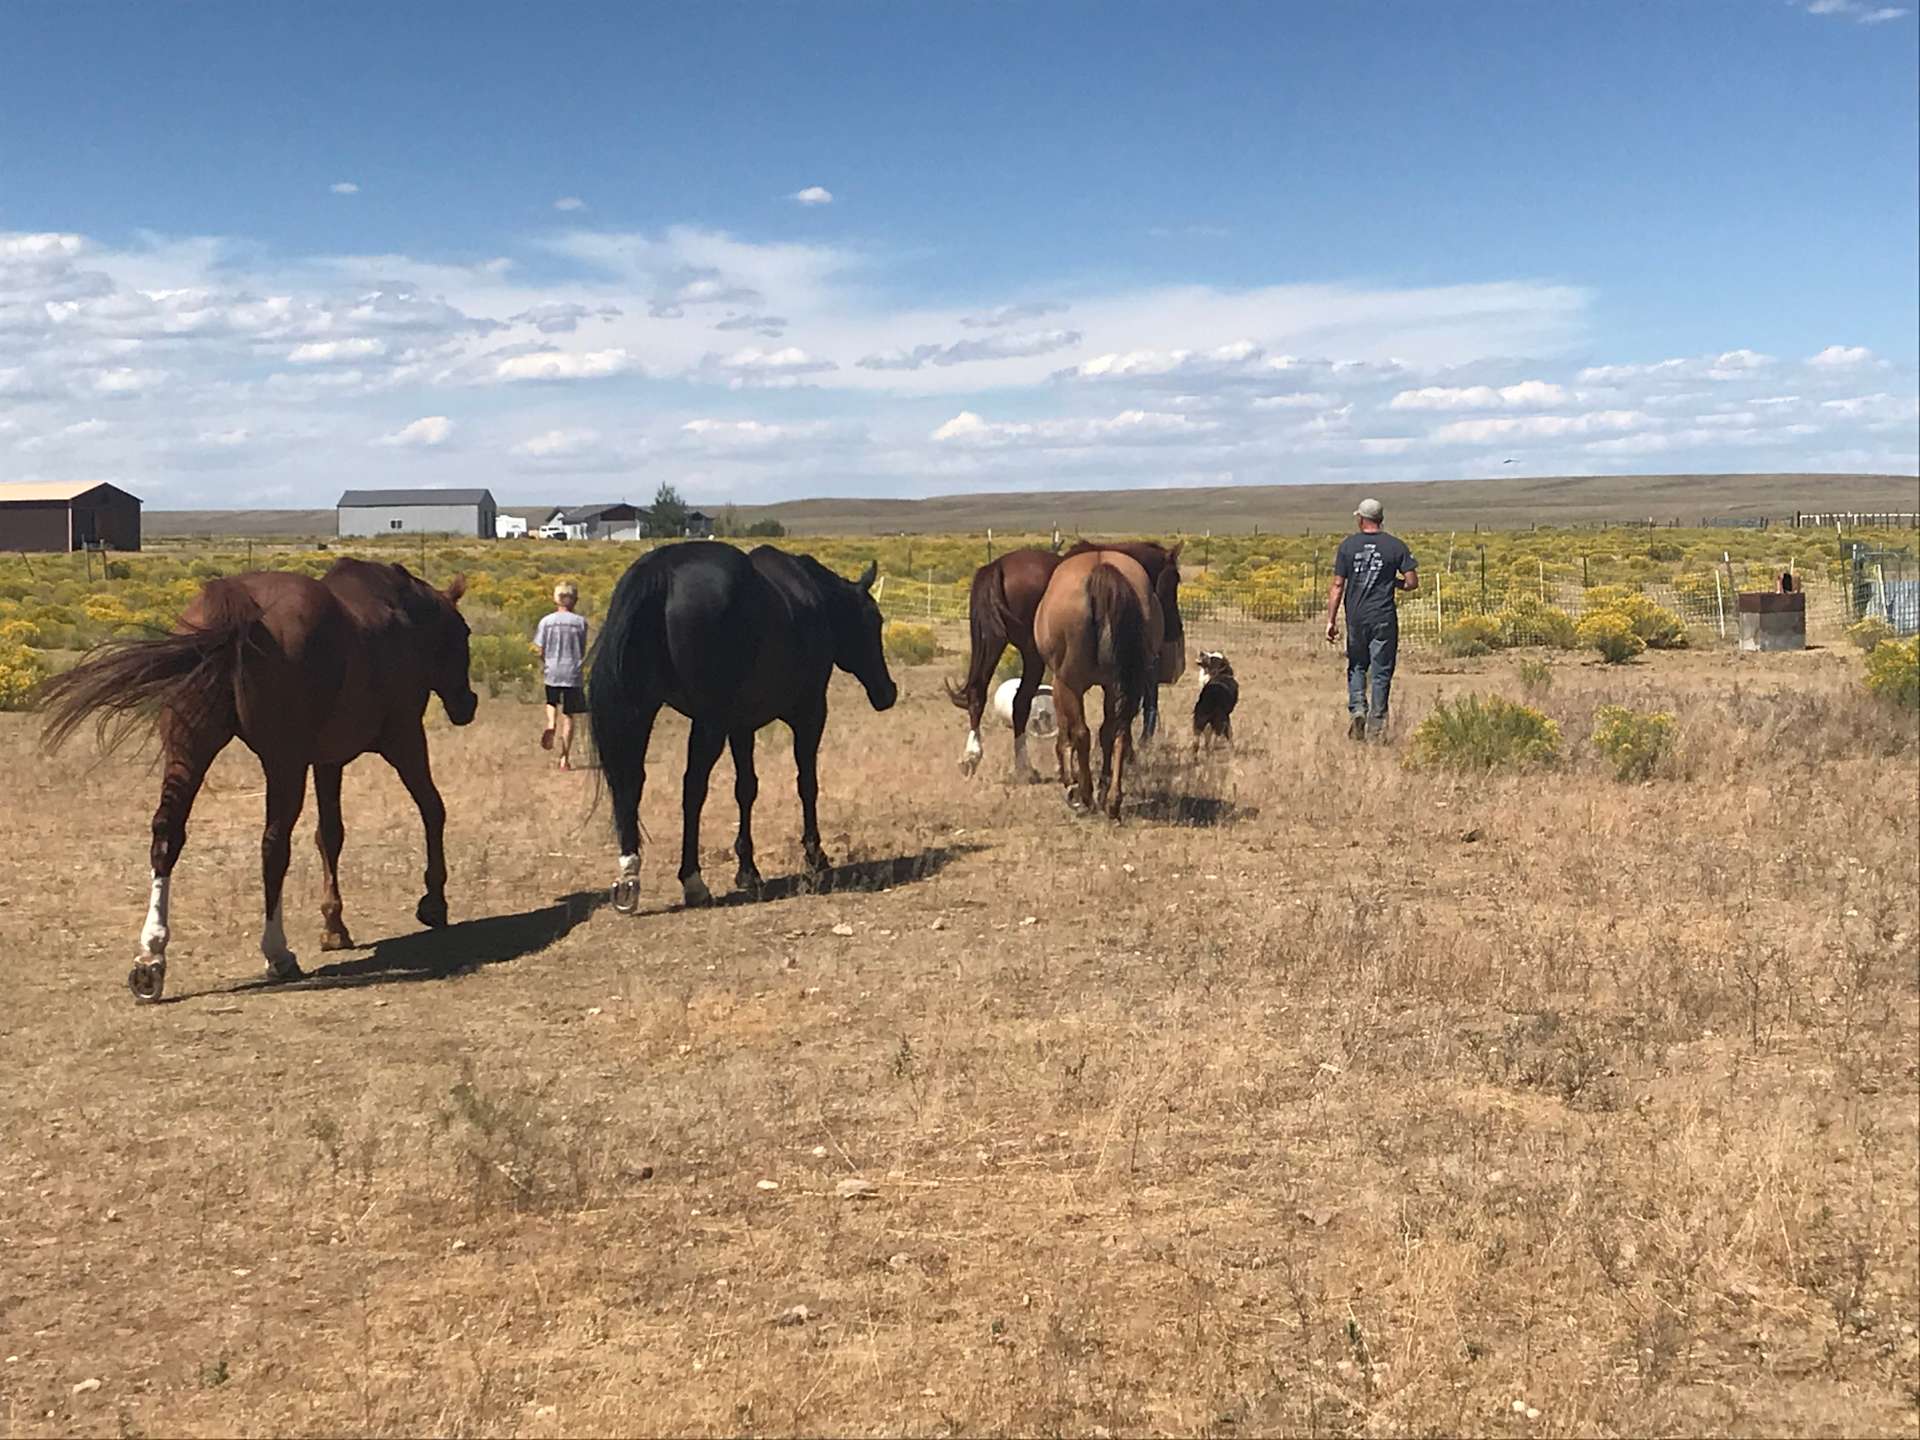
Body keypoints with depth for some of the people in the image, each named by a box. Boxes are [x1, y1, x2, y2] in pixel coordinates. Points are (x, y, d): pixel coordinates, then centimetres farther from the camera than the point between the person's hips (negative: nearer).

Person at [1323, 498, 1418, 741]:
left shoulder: (1348, 545, 0)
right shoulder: (1395, 546, 0)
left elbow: (1337, 586, -2)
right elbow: (1412, 582, -3)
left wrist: (1331, 620, 1)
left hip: (1356, 618, 1)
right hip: (1384, 618, -1)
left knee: (1357, 666, 17)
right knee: (1381, 671, 5)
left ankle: (1357, 708, -4)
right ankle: (1376, 726, 5)